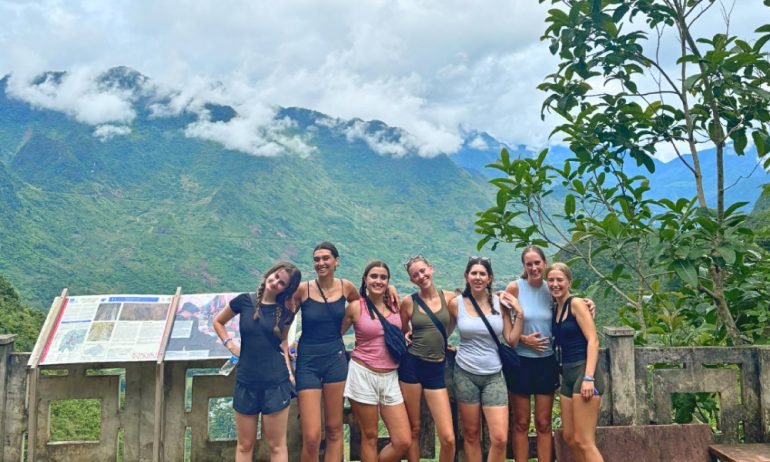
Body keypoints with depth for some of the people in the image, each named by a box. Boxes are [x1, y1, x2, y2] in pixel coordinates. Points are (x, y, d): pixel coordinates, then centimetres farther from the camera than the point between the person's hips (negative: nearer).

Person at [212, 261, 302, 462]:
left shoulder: (284, 312, 1)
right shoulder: (244, 301, -2)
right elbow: (218, 322, 14)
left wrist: (288, 370, 3)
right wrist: (231, 346, 3)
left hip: (276, 383, 0)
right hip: (246, 383, 1)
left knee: (276, 445, 6)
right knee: (244, 445, 11)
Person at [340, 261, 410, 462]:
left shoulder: (395, 303, 5)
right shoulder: (356, 306, -4)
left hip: (390, 377, 4)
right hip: (363, 375, -3)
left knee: (403, 441, 1)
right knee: (370, 437, 5)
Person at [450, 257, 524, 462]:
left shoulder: (500, 303, -1)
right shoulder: (456, 303, -4)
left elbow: (512, 341, 0)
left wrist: (519, 313, -7)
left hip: (494, 375, 1)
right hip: (465, 374, -1)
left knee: (500, 439, -6)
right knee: (471, 434, 9)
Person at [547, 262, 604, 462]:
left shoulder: (576, 303, -8)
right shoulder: (554, 308, 14)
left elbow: (593, 340, -14)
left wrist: (588, 378, -23)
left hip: (583, 372, -8)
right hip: (567, 375, 8)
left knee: (584, 441, -7)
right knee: (570, 438, 11)